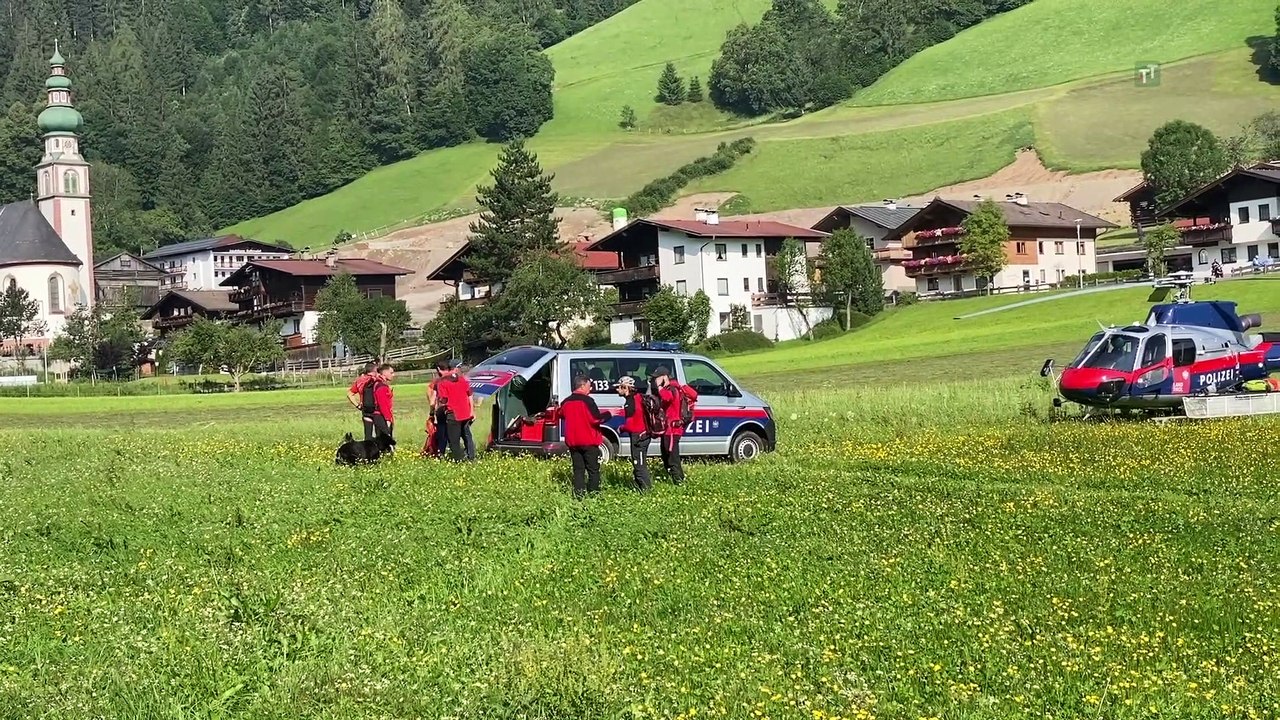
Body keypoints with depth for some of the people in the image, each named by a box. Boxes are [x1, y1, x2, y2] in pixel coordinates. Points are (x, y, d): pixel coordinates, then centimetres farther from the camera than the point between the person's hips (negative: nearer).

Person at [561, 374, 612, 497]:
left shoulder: (566, 402, 7)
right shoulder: (587, 400, -13)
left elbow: (562, 415, 21)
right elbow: (596, 419, -17)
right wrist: (608, 415, -1)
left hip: (572, 441, 6)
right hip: (589, 441, -6)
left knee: (578, 469, 9)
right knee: (593, 470, 2)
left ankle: (579, 494, 2)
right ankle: (593, 493, -2)